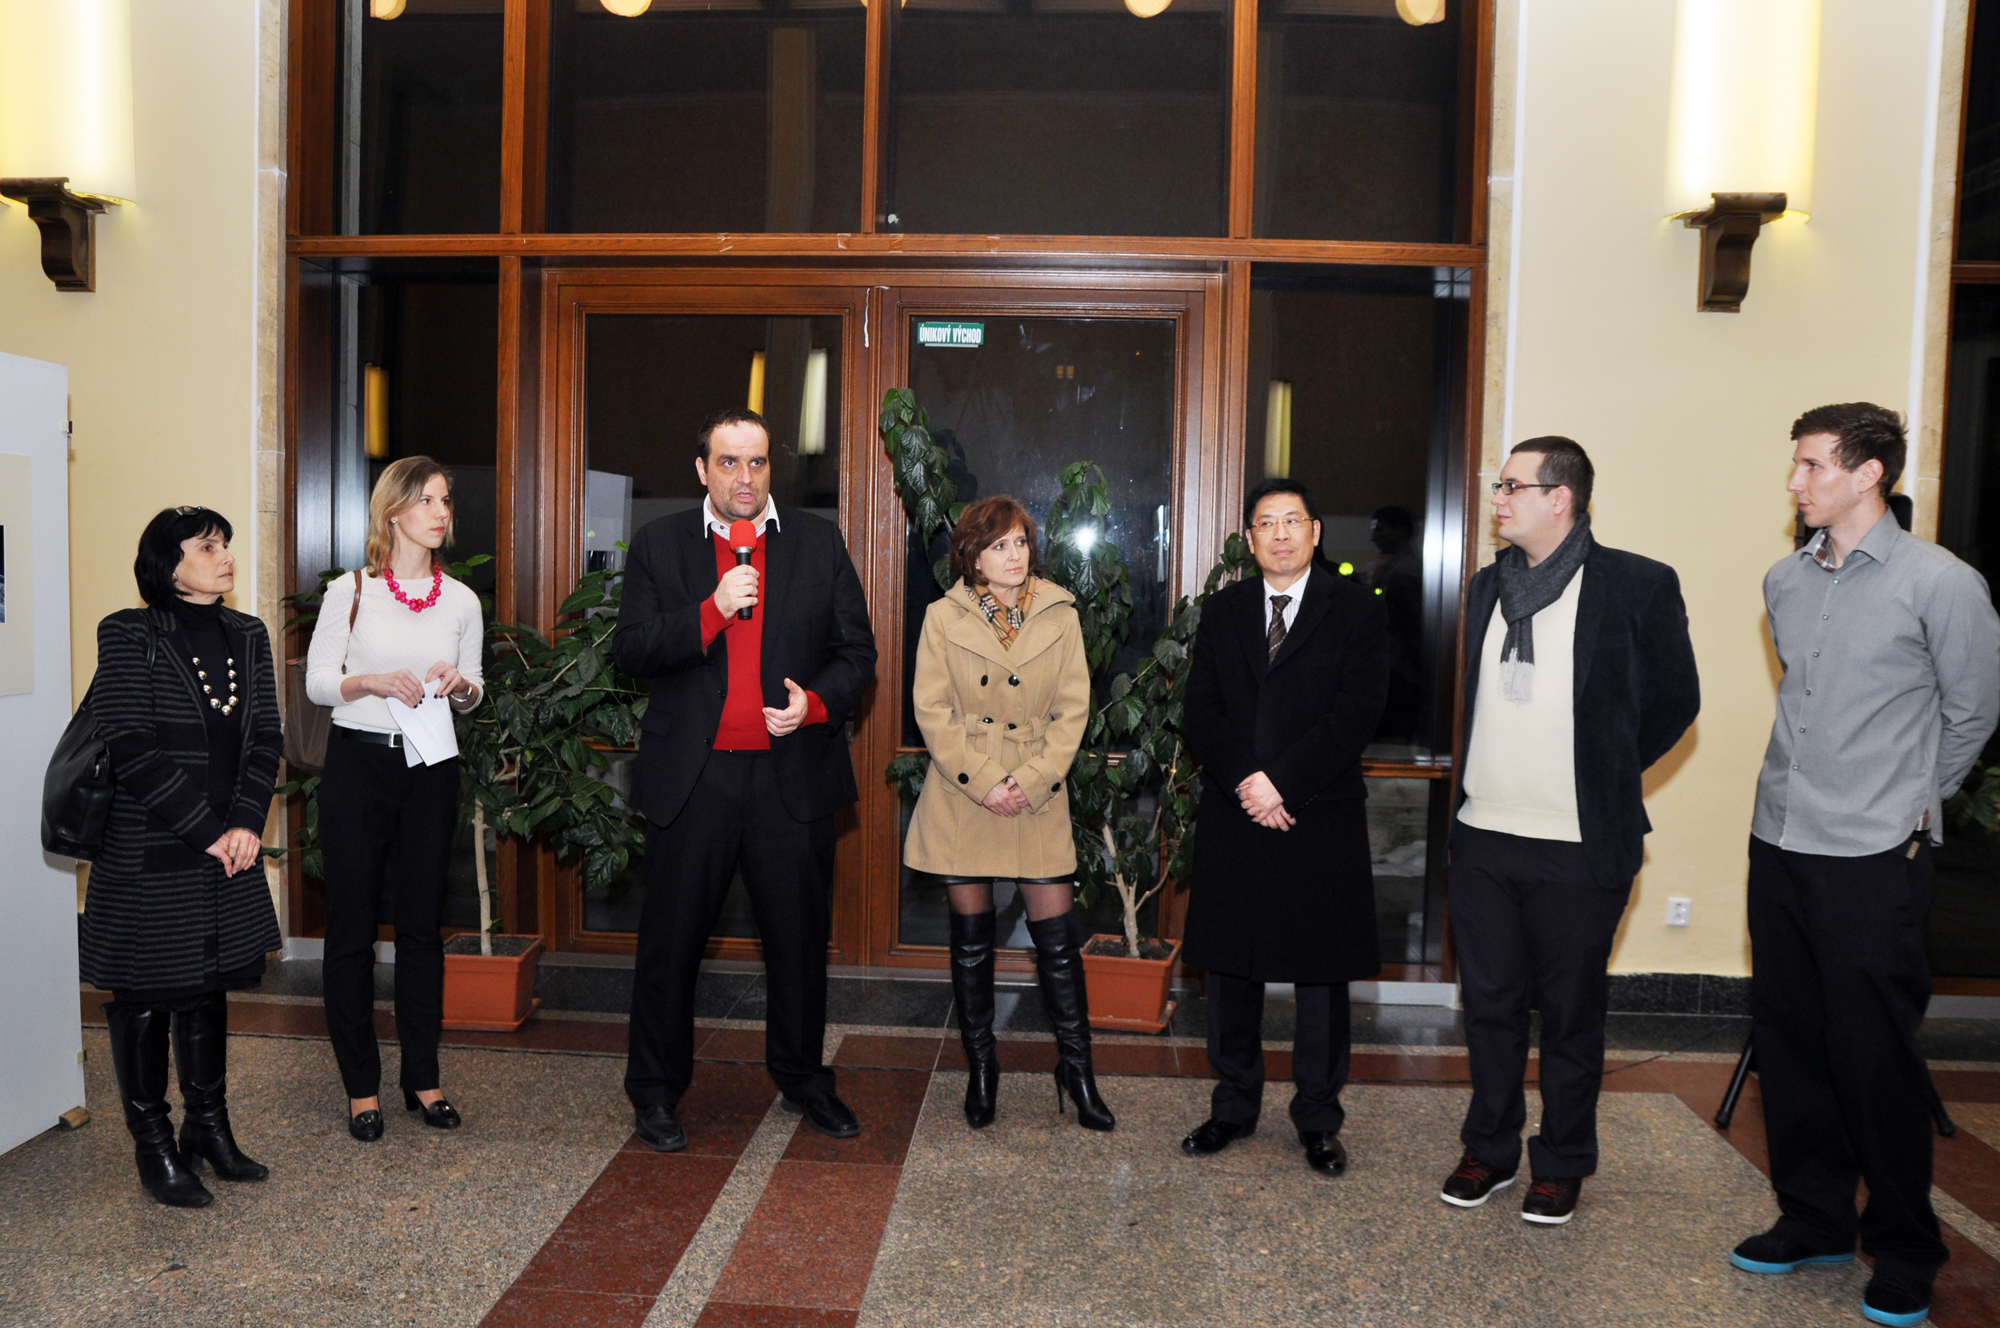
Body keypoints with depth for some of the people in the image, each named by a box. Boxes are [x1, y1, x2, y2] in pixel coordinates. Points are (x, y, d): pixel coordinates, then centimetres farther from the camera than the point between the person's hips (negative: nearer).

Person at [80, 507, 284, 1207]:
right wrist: (206, 831, -16)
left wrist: (245, 823, -8)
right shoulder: (129, 636, -9)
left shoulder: (247, 635, 8)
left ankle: (209, 1129, 27)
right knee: (145, 996, 5)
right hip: (148, 853, -5)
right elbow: (133, 751, -15)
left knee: (209, 986, 15)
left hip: (229, 848, 6)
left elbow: (266, 738, 5)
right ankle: (153, 1146, 17)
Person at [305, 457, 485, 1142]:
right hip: (357, 760, -2)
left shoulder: (461, 600, 7)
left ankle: (422, 1078, 19)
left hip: (430, 768, 3)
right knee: (352, 926, 2)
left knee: (423, 925, 7)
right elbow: (316, 681, 1)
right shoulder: (351, 591, -1)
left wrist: (460, 685, -7)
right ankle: (361, 1085, 14)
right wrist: (373, 682, -17)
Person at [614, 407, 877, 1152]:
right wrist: (712, 610, -17)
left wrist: (816, 701, -12)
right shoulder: (659, 545, 4)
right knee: (672, 939, 8)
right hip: (693, 776, -1)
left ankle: (803, 1078, 31)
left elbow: (856, 651, 7)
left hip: (793, 774, 1)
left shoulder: (819, 544, 7)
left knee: (800, 937, 12)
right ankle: (655, 1090, 25)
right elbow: (630, 651, -4)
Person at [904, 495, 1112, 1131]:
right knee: (971, 936, 8)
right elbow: (932, 710, -4)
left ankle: (1076, 1067, 17)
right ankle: (980, 1066, 24)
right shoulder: (944, 617, -1)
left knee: (1056, 935, 1)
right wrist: (983, 782, -12)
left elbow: (1072, 709, 1)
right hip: (962, 796, 0)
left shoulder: (1060, 615, 2)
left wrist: (1032, 779, -10)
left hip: (1037, 796, 1)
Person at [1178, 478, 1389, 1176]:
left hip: (1321, 820, -3)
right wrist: (1246, 780, -13)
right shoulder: (1222, 610, 10)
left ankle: (1318, 1118, 20)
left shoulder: (1354, 608, 0)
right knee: (1230, 967, 9)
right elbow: (1200, 711, 3)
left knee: (1321, 973, 6)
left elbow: (1356, 712, -10)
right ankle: (1234, 1105, 24)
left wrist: (1283, 783, -16)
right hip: (1232, 817, 3)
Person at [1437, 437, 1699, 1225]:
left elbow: (1674, 701, 2)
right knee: (1489, 1005, 13)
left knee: (1570, 1015, 9)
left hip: (1579, 847, -5)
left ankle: (1561, 1166, 25)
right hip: (1483, 840, 5)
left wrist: (1607, 778, 7)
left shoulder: (1638, 586, -7)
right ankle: (1489, 1152, 29)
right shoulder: (1489, 586, 10)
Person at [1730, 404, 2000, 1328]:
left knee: (1875, 1054, 3)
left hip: (1874, 857, -5)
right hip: (1780, 843, 6)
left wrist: (1915, 803, 10)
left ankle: (1904, 1251, 22)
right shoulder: (1784, 582, 7)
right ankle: (1813, 1219, 29)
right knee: (1786, 1039, 12)